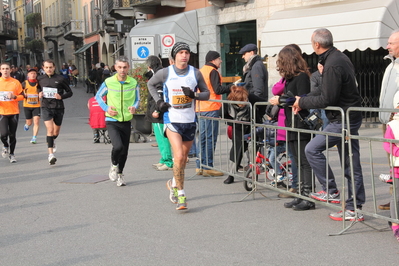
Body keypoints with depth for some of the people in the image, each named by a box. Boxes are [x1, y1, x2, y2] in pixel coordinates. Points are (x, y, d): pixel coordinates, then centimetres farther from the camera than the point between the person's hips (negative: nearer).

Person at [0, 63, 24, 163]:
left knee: (12, 135, 5)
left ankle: (11, 154, 21)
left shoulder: (16, 82, 2)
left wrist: (14, 97, -16)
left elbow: (22, 96, 5)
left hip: (14, 112, 1)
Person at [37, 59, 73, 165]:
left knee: (56, 131, 15)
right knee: (50, 130, -16)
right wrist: (39, 94, 1)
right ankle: (51, 154, -15)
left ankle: (53, 141, 50)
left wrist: (61, 96, -16)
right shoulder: (40, 79, 3)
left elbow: (70, 92, 2)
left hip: (59, 108, 0)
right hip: (46, 107, 0)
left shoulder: (60, 79, -5)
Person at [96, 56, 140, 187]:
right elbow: (98, 96, 8)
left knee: (124, 151, 7)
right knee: (118, 146, -22)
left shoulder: (134, 83, -1)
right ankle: (113, 165, 9)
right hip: (112, 121, -3)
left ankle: (119, 174, 30)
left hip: (126, 121, 3)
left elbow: (137, 99, 13)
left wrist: (134, 107, -10)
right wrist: (106, 108, -8)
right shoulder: (108, 82, -7)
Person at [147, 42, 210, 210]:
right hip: (172, 120, -3)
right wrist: (158, 100, 1)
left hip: (190, 121, 3)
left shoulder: (195, 73, 1)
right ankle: (181, 195, -8)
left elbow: (206, 94, 7)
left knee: (183, 158, 13)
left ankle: (173, 183, 40)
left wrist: (194, 95, -14)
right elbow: (151, 84, 16)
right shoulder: (165, 73, -3)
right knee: (179, 156, -17)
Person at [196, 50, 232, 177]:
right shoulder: (213, 71, -9)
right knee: (211, 138, -5)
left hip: (200, 108, 9)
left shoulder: (201, 71, 17)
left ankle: (200, 166, 14)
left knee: (203, 137, 12)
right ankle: (208, 167, -5)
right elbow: (217, 90, -17)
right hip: (211, 108, -9)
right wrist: (231, 87, -7)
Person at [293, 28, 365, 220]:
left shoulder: (332, 65, -20)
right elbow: (325, 90, 18)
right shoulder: (340, 57, 13)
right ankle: (354, 208, 15)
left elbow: (326, 99, -20)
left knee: (312, 149, -4)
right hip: (350, 118, 10)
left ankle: (331, 191, 3)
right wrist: (303, 100, 9)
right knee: (350, 163, 10)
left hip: (342, 120, -10)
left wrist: (302, 102, -7)